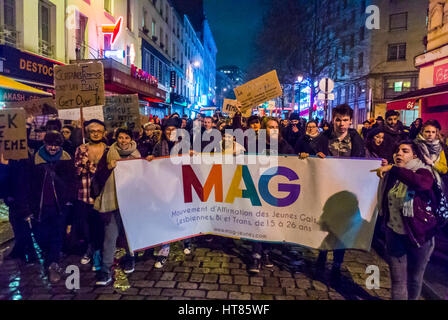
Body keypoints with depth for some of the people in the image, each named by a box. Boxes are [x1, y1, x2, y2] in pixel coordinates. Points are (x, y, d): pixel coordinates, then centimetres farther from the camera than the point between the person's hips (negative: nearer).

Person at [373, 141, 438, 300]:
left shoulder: (423, 171, -11)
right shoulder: (390, 175, 2)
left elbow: (422, 183, -38)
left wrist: (393, 168, -37)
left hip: (419, 234, -3)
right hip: (394, 234, 3)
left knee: (415, 278, 15)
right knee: (397, 280, 5)